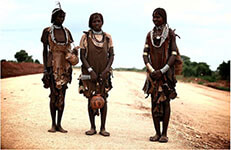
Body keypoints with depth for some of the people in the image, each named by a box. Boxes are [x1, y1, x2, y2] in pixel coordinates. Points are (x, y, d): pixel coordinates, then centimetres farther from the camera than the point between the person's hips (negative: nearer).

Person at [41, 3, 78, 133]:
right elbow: (45, 51, 1)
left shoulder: (66, 32, 13)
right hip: (53, 66, -3)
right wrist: (45, 69, -6)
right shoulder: (47, 31, 3)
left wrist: (70, 68, 9)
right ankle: (53, 124, 4)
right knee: (54, 95, -5)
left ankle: (59, 124, 8)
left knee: (62, 95, 2)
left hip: (65, 66, 3)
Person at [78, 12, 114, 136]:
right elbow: (82, 56, -2)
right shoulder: (85, 37, 0)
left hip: (104, 73, 1)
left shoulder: (107, 37, 6)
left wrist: (106, 70, -9)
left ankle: (103, 128, 10)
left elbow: (111, 55, 5)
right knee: (91, 99, 2)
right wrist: (90, 70, -12)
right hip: (89, 73, -1)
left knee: (103, 99, 2)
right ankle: (92, 127, 13)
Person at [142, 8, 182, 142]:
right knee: (154, 102, 3)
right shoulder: (150, 34, 11)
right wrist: (151, 70, -10)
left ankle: (164, 134, 3)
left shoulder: (170, 34, -1)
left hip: (166, 72, -4)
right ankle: (157, 133, 11)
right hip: (153, 72, 4)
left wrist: (162, 71, -16)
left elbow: (174, 55, -7)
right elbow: (145, 54, 6)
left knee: (165, 101, -2)